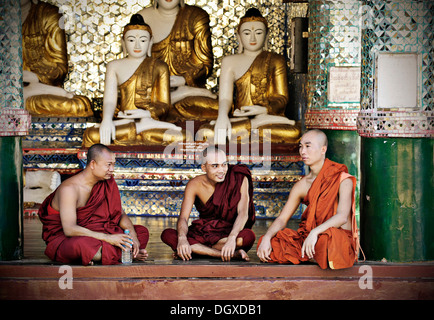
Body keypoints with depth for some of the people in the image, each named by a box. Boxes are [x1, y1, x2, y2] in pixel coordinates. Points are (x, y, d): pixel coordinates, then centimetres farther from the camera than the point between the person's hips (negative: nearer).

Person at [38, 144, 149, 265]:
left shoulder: (107, 183, 0)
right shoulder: (69, 188, -23)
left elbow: (120, 214, 6)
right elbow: (69, 229, -31)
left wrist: (132, 235, -16)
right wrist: (108, 238, -35)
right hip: (63, 238, -7)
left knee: (142, 232, -2)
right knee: (79, 245, -44)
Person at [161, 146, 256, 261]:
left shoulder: (239, 179, -12)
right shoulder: (195, 185, -7)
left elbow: (243, 212, -23)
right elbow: (183, 217, -14)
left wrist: (232, 238, -42)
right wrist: (182, 238, -37)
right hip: (203, 232, 3)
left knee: (248, 236, -37)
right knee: (167, 235, -25)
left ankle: (197, 250, -23)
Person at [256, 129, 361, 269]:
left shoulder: (343, 180, -6)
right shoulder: (301, 186, 9)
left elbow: (342, 217, -20)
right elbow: (282, 219, 7)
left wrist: (315, 232, -36)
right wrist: (266, 238, -14)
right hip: (307, 237, 5)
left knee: (327, 238, -41)